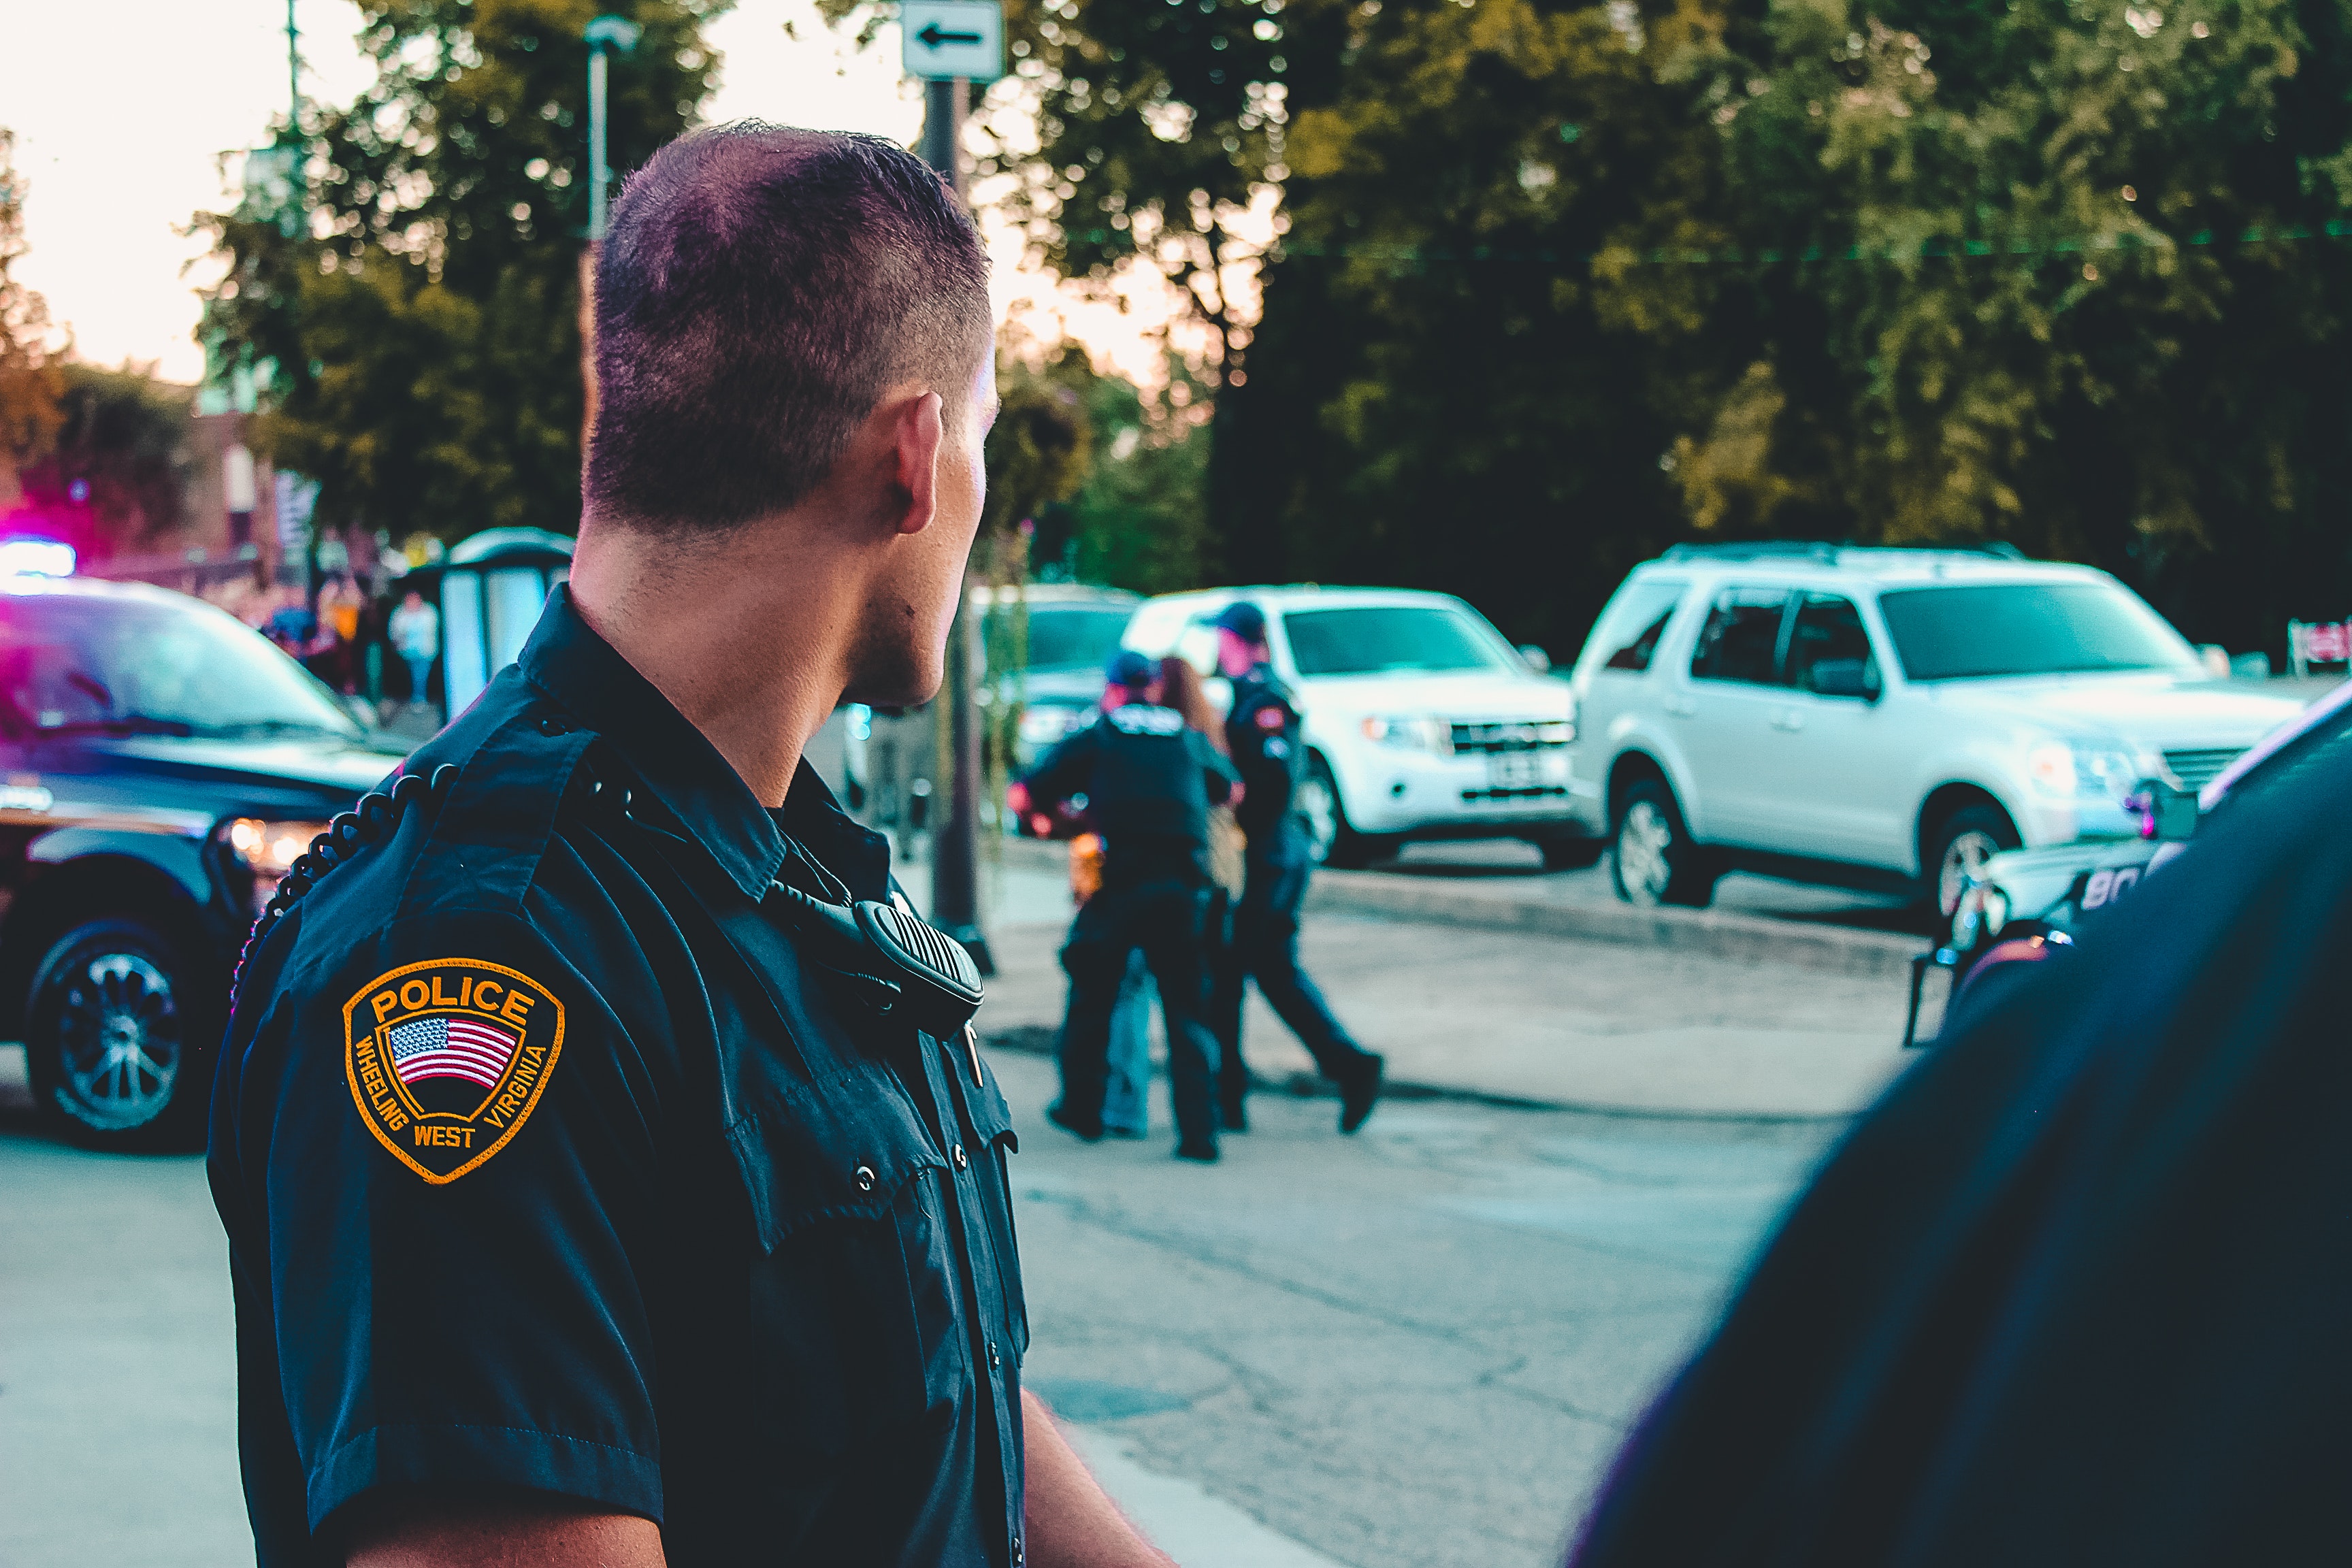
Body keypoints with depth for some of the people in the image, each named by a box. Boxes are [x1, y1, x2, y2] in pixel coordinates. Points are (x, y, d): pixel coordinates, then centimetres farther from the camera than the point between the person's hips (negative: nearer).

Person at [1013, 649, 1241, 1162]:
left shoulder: (1094, 739, 10)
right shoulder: (1190, 738, 17)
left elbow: (1022, 797, 9)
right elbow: (1230, 790, 36)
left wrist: (1053, 807, 31)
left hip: (1120, 883, -2)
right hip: (1185, 885, 2)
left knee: (1091, 996, 17)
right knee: (1188, 1010, 6)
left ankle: (1082, 1109, 26)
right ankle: (1198, 1132, -2)